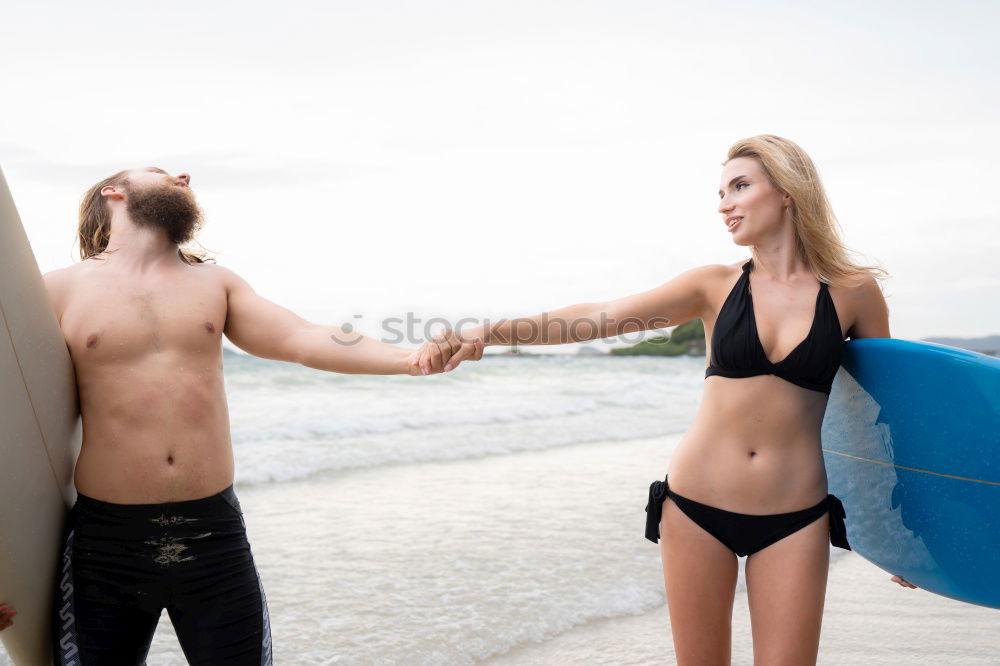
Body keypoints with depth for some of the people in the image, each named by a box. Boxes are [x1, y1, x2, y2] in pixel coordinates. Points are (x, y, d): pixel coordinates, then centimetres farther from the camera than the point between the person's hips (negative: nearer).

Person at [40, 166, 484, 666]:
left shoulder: (215, 283, 8)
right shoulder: (62, 290, 1)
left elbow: (302, 338, -5)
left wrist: (410, 358, -21)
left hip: (214, 531, 2)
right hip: (106, 542, -1)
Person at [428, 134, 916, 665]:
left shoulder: (853, 294, -1)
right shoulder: (716, 286, 1)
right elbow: (599, 318, -6)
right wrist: (490, 332, -16)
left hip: (794, 520, -1)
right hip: (697, 506, 1)